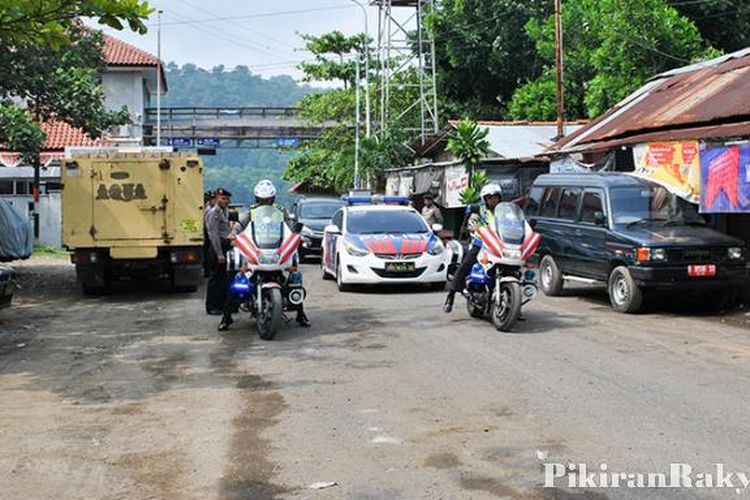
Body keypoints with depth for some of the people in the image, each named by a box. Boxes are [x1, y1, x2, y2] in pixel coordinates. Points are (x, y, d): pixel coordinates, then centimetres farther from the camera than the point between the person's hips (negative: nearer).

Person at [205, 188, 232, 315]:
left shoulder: (223, 212, 19)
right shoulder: (213, 213, -11)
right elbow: (213, 235, -17)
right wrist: (219, 254, -21)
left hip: (224, 248, 9)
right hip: (217, 249, -9)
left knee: (224, 278, 12)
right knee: (216, 278, -4)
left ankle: (221, 304, 20)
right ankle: (211, 307, 3)